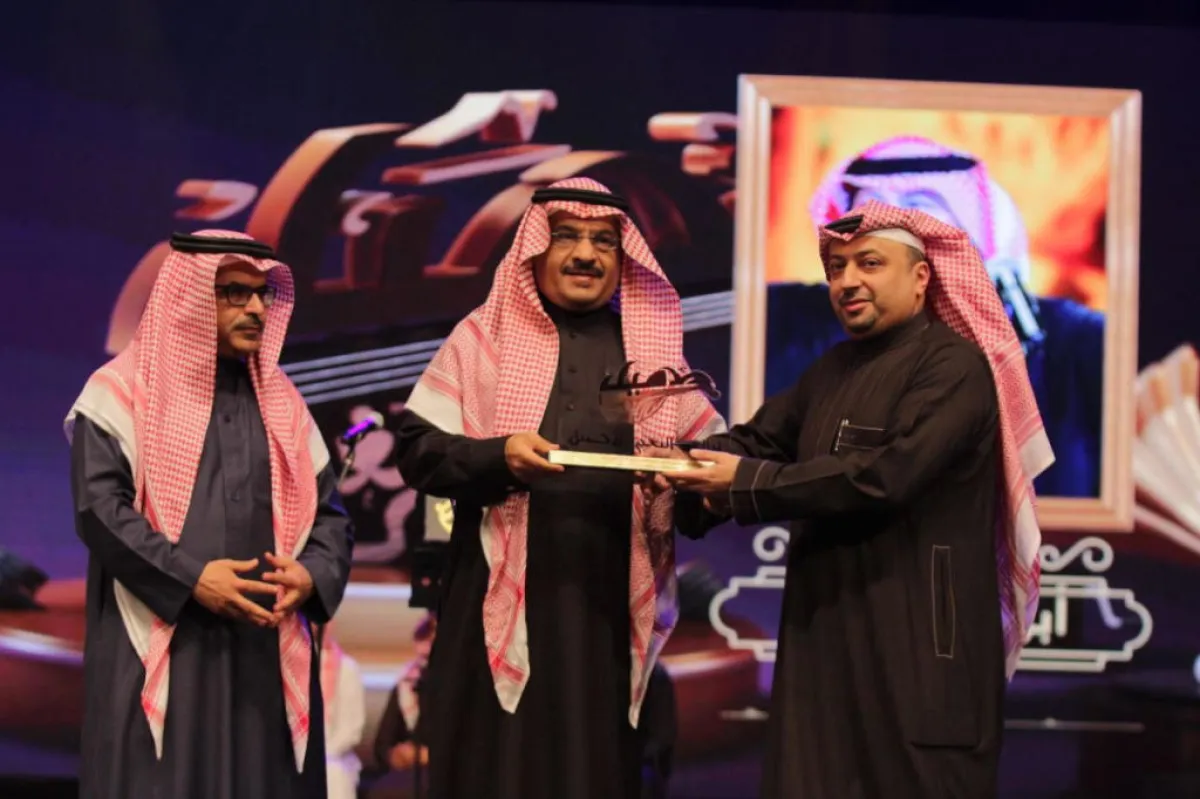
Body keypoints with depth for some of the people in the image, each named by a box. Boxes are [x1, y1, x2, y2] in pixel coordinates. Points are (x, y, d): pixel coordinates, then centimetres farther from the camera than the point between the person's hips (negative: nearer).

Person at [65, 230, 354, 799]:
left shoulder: (281, 401, 17)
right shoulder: (123, 392, 2)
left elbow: (328, 510, 15)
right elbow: (100, 507, -9)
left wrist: (312, 573, -7)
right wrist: (188, 578, -18)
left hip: (267, 651, 5)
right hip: (158, 650, -4)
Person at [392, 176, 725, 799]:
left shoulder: (652, 347, 13)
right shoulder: (483, 338, 6)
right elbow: (414, 448, 1)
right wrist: (496, 456, -16)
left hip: (614, 604, 2)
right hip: (502, 599, -2)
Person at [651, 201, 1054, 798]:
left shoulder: (954, 365, -11)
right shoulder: (832, 369, 17)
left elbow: (885, 475, -22)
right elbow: (759, 439, 10)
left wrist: (745, 485, -18)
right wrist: (689, 466, -13)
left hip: (918, 644, -8)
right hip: (826, 634, 8)